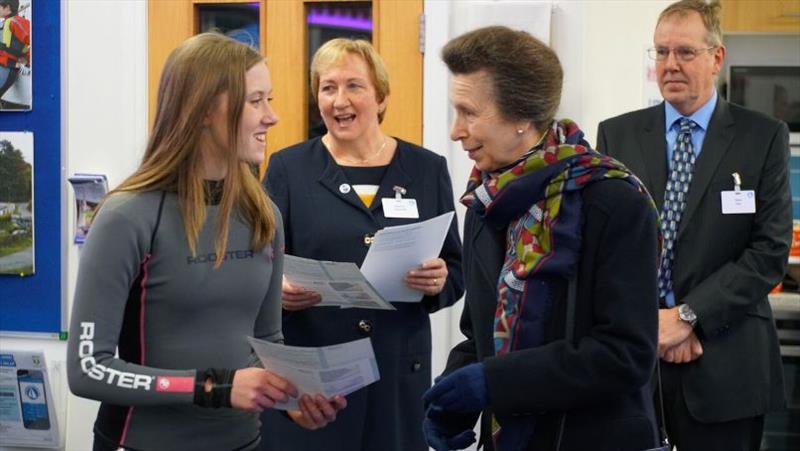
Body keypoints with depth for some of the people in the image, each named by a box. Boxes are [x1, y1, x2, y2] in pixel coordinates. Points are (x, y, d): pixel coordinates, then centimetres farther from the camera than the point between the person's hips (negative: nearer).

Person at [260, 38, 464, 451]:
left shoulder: (427, 169, 5)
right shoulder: (288, 168, 2)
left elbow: (456, 271, 8)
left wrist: (439, 282, -14)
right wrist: (278, 290, -21)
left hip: (398, 371, 1)